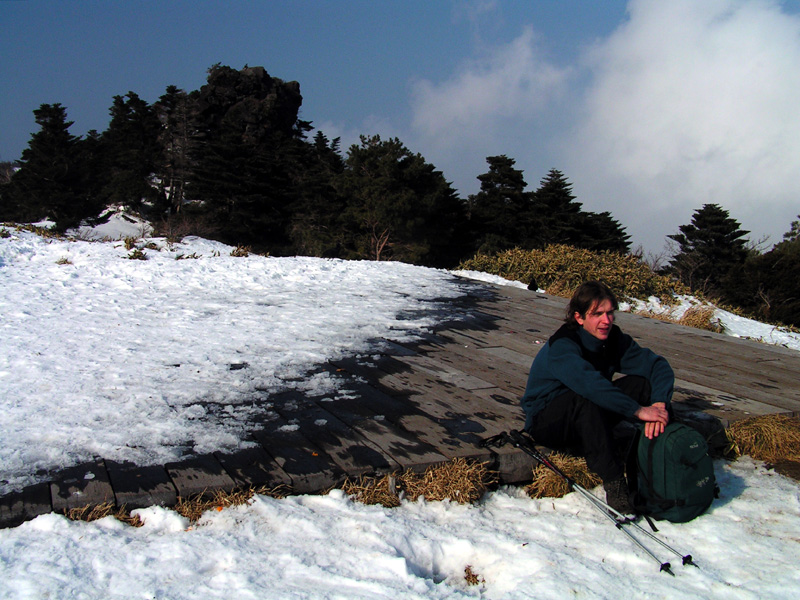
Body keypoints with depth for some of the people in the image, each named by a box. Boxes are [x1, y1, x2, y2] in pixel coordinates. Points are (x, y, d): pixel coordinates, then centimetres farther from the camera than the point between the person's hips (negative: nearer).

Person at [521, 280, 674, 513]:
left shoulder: (614, 339, -4)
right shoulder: (561, 347, -25)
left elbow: (657, 364, -12)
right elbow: (589, 383, -42)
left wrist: (659, 403, -30)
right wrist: (637, 410, -43)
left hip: (588, 420, 6)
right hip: (545, 422, -6)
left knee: (644, 381, -14)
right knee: (584, 399, -39)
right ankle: (613, 482, -36)